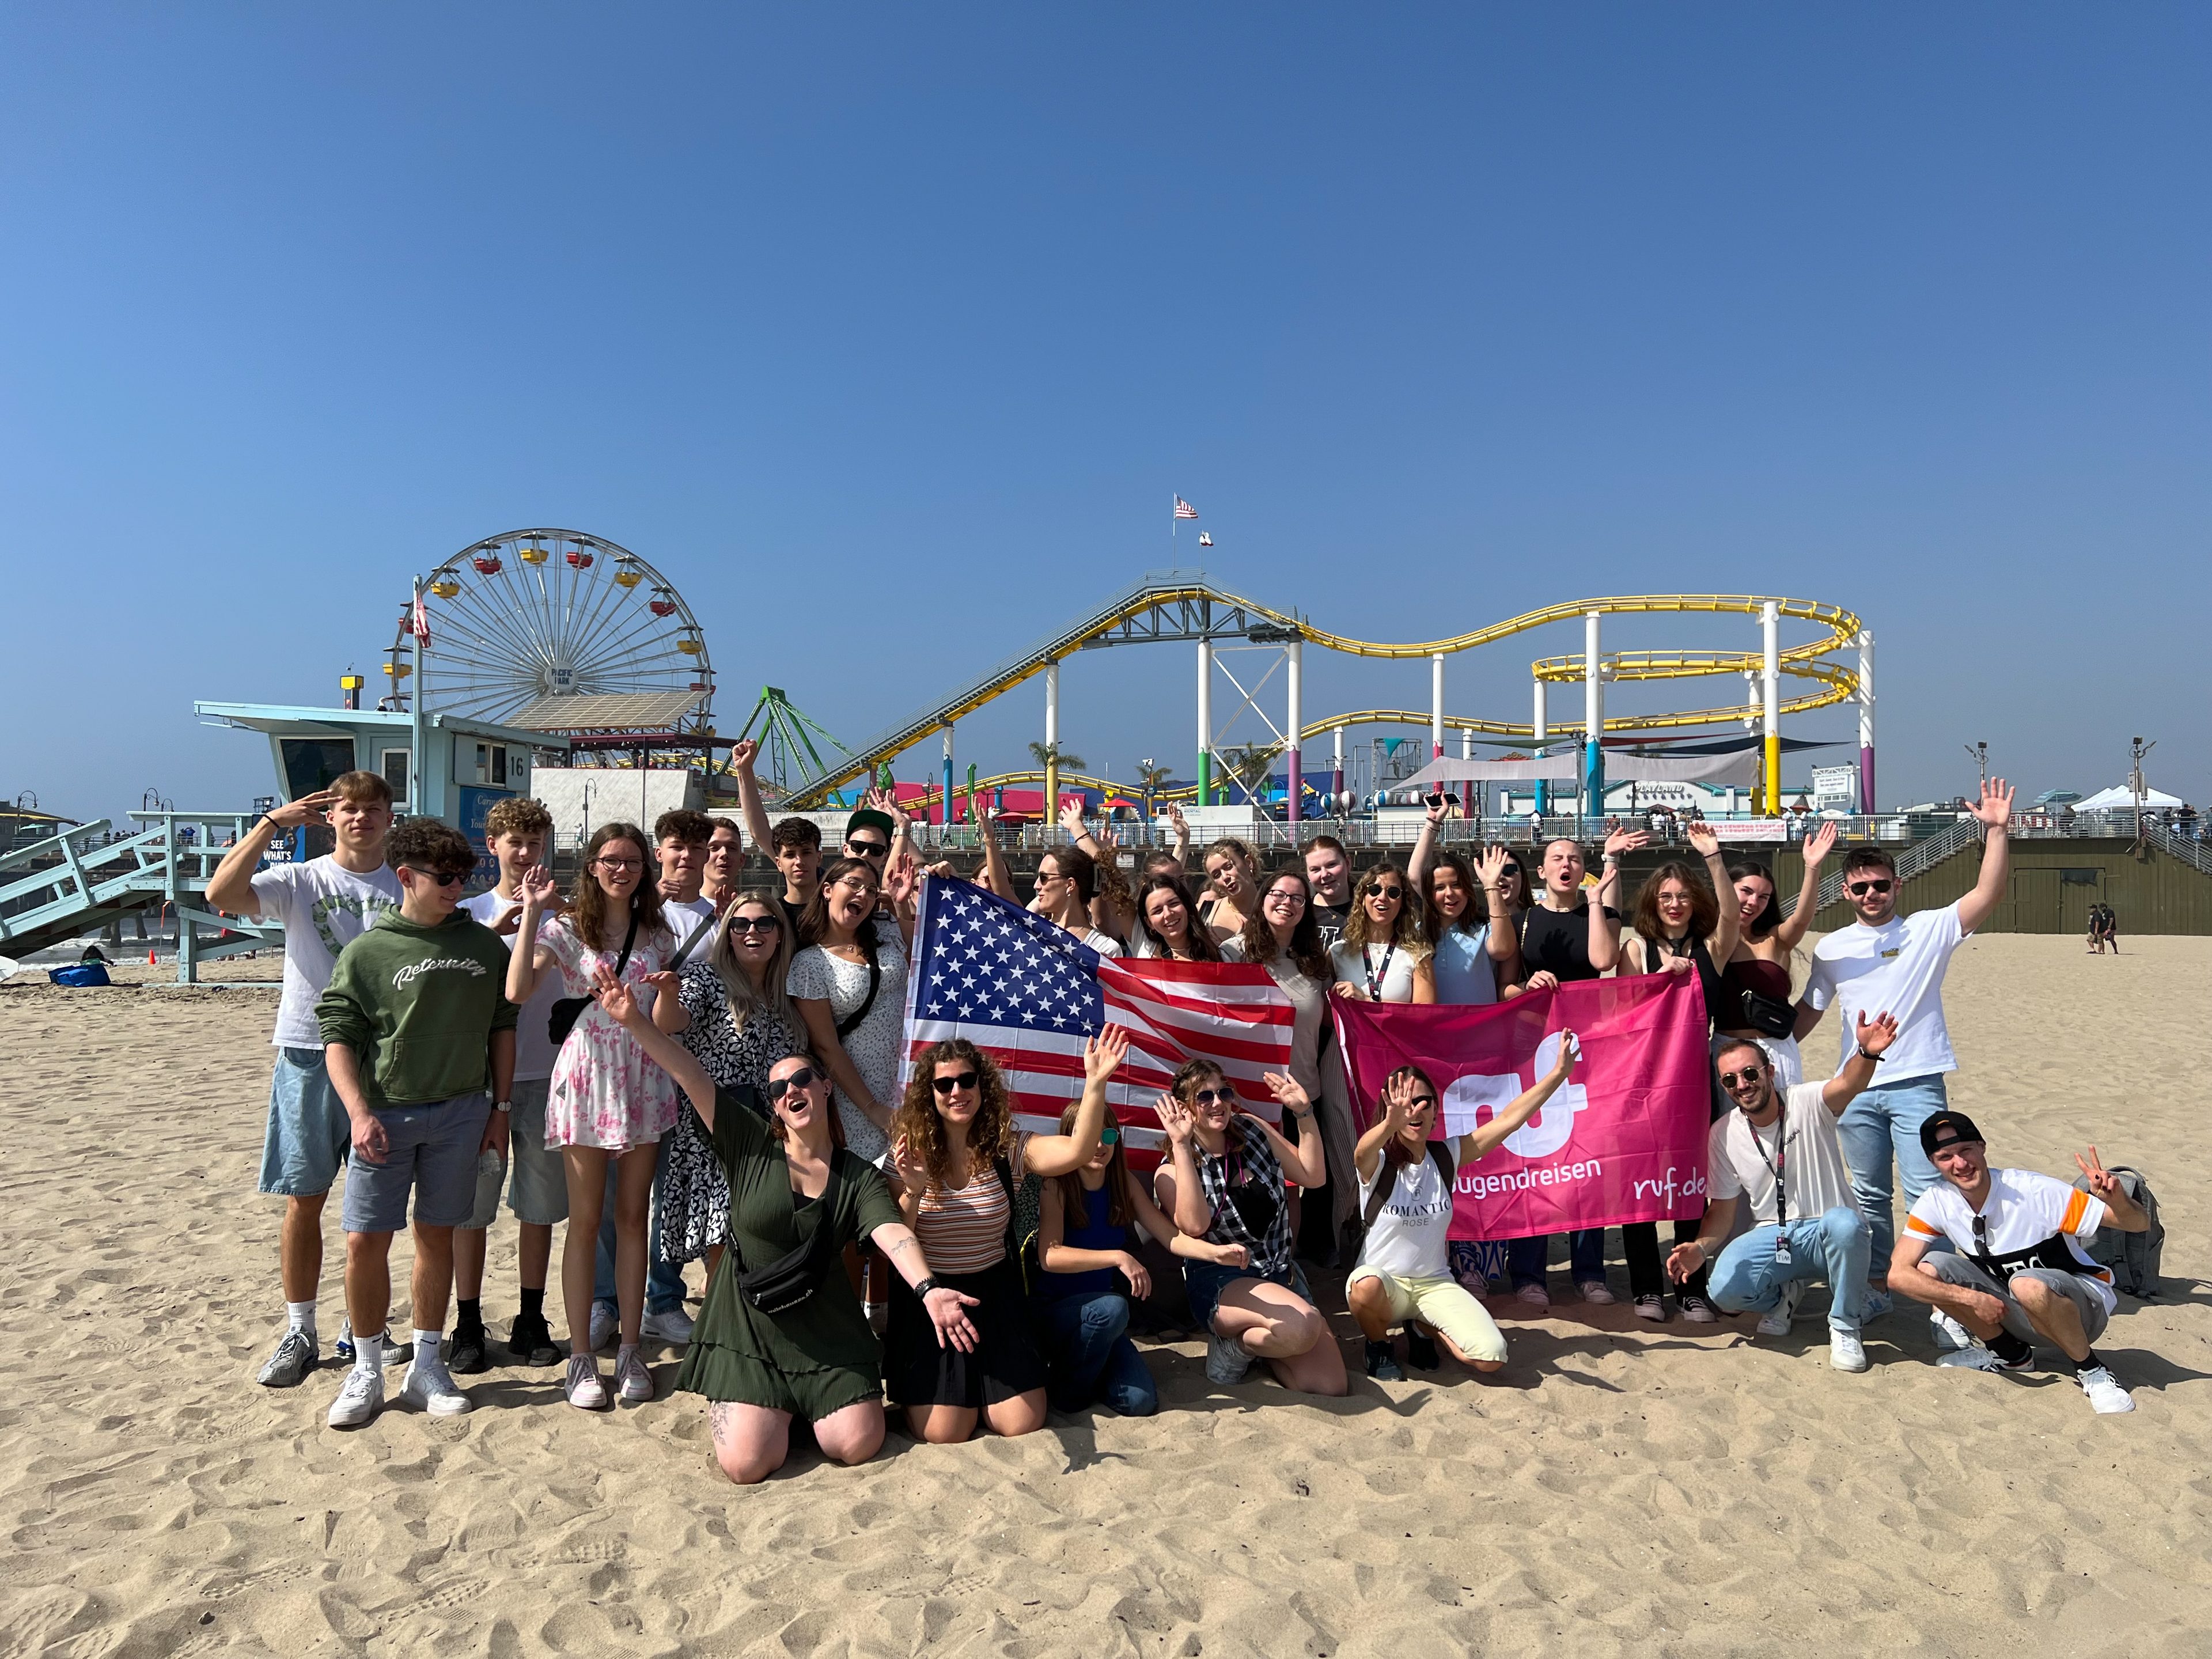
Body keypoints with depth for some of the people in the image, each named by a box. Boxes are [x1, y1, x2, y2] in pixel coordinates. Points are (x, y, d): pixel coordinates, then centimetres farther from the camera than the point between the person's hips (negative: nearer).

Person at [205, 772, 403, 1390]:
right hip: (309, 1056, -1)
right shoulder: (299, 881, 1)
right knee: (304, 1199, 5)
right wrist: (271, 823, -19)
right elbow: (221, 894, -18)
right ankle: (299, 1334, 17)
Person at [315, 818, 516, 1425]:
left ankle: (426, 1365, 22)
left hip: (462, 1112, 2)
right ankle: (366, 1371, 16)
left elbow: (501, 1028, 11)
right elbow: (338, 1037, -4)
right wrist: (359, 1113, -14)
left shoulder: (483, 945, 6)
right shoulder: (368, 952, -3)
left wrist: (500, 1108, 9)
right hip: (387, 1113, -2)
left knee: (437, 1236, 10)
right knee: (366, 1242, -1)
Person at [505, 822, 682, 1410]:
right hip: (587, 1075, -3)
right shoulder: (566, 928, -1)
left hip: (643, 1079, 3)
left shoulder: (658, 934, 9)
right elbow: (517, 991, -19)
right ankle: (582, 1357, 12)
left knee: (633, 1216, 8)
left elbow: (667, 1025, 6)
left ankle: (630, 1351, 17)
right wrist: (531, 913, -17)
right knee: (585, 1220, 3)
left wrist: (669, 991, -16)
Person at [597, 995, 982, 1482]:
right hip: (748, 1324, -1)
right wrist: (635, 1021, -25)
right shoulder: (751, 1145, -5)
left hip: (824, 1329, 1)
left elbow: (894, 1233, -21)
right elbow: (689, 1076, -15)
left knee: (858, 1447, -6)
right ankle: (772, 1409, 22)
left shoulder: (860, 1178, -3)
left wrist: (928, 1290, -40)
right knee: (746, 1465, -14)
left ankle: (802, 1404, 26)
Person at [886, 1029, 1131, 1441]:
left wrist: (1095, 1083, -34)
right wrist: (912, 1193, -26)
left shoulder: (1008, 1148, -5)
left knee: (1024, 1425, -5)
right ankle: (915, 1391, 25)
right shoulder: (912, 1155, -6)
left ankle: (979, 1389, 28)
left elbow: (1076, 1152, -22)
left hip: (994, 1298, 2)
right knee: (942, 1435, -10)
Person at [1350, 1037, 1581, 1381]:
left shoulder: (1447, 1155, -2)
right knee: (1367, 1286, -39)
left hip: (1435, 1283, 3)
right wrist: (1391, 1124, -63)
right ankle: (1378, 1345, -3)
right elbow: (1363, 1151, -40)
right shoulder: (1376, 1162, -14)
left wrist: (1559, 1072, -16)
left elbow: (1508, 1120, -8)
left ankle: (1422, 1328, 13)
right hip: (1383, 1279, -3)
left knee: (1491, 1355, -19)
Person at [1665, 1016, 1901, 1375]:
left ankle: (1844, 1326, -12)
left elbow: (1848, 1086, -35)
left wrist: (1867, 1052, -59)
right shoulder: (1723, 1134, -2)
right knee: (1725, 1289, -27)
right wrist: (1700, 1248, -17)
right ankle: (1783, 1295, 11)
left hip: (1826, 1235, -2)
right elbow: (1723, 1208, 4)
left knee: (1843, 1222, -39)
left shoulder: (1808, 1104, -11)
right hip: (1772, 1238, 2)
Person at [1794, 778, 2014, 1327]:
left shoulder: (1928, 930, 1)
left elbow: (1989, 893, -13)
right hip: (1857, 1089, 3)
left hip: (1917, 1084, -3)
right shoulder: (1832, 948, 9)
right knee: (1869, 1196, 12)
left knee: (1927, 1193, -7)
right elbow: (1807, 1011, 14)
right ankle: (1875, 1288, 24)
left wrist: (1996, 831, -22)